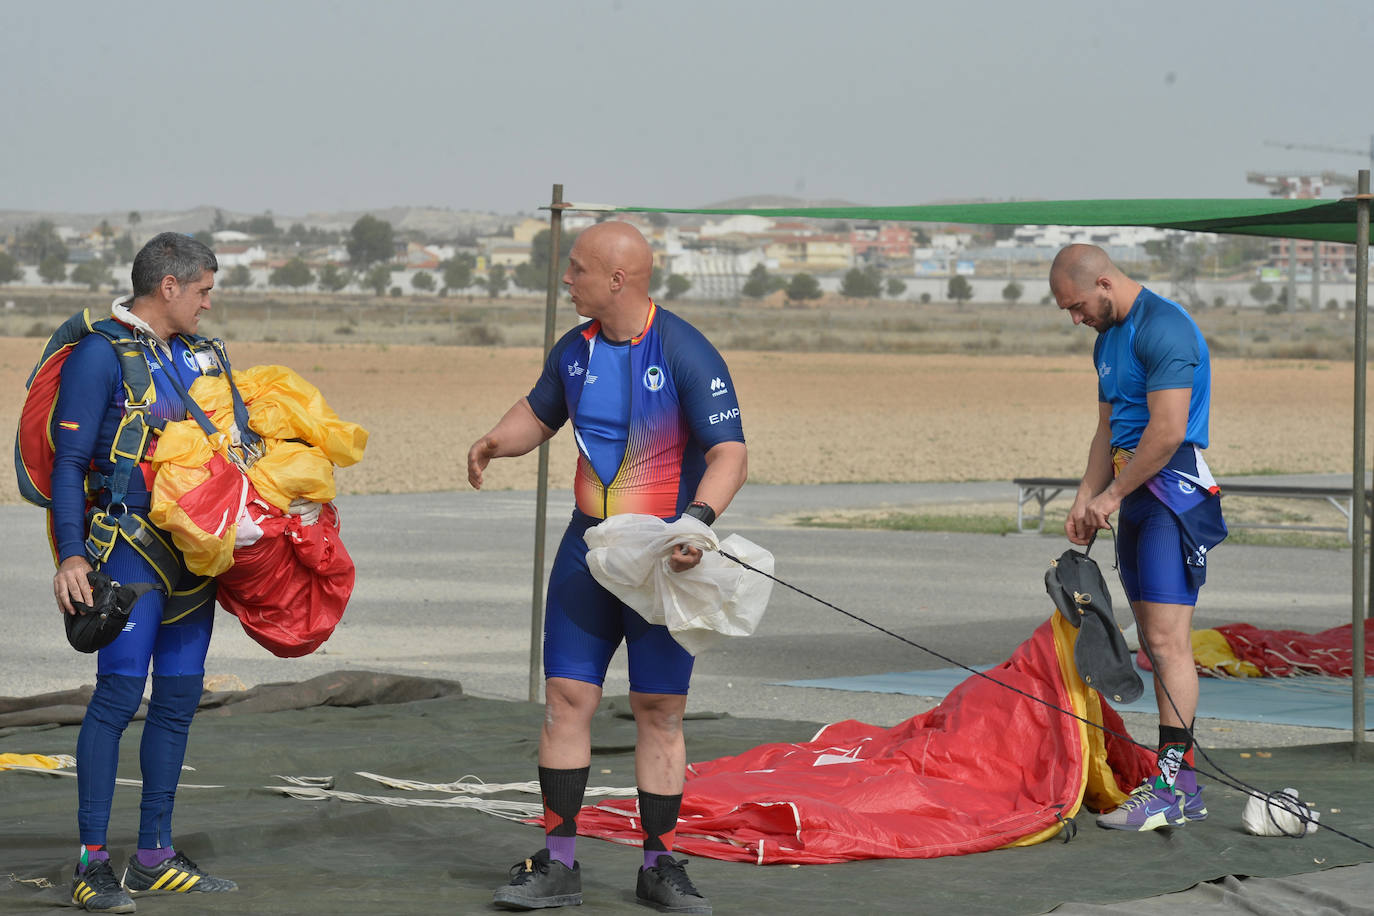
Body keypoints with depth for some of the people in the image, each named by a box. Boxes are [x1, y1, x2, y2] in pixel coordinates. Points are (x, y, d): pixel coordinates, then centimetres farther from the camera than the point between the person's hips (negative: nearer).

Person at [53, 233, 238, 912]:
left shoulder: (195, 353, 15)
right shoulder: (100, 353, -7)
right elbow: (68, 461, -10)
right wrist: (72, 554, -17)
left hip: (193, 545, 8)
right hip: (130, 544, -8)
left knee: (179, 696, 7)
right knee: (120, 689, -13)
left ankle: (154, 856, 14)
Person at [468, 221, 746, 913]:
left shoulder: (686, 354, -14)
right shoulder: (575, 349, 5)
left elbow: (729, 452, -18)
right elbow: (538, 413, 22)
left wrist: (699, 517, -35)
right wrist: (495, 442, 0)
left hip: (665, 556, -5)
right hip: (588, 547, 5)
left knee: (659, 709, 0)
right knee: (566, 696, 0)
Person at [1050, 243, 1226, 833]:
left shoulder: (1163, 329, -14)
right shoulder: (1109, 340, 19)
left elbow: (1167, 430, -21)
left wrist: (1113, 494, -12)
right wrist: (1085, 498, 11)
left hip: (1174, 491, -10)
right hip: (1135, 498, 10)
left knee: (1167, 640, -14)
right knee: (1155, 642, 8)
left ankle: (1173, 786, -15)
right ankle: (1182, 785, 11)